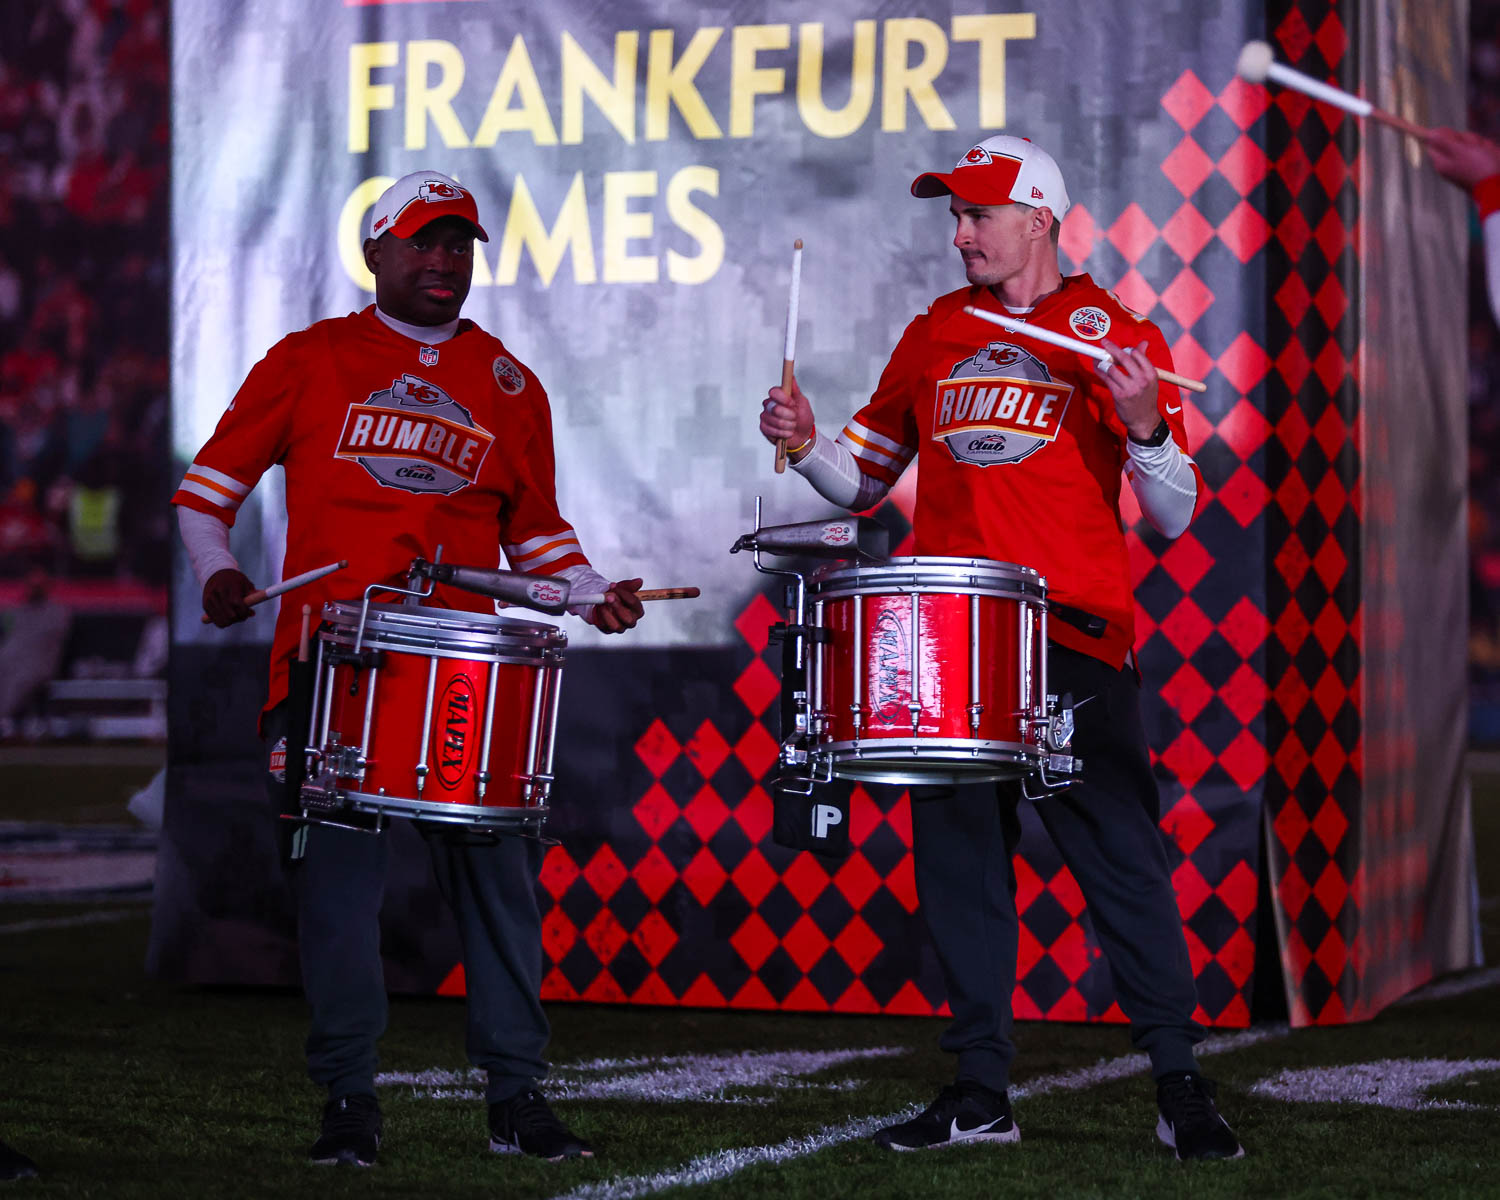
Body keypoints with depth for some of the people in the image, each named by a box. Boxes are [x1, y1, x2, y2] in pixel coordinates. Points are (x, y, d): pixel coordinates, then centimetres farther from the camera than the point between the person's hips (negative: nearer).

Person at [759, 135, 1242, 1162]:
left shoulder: (1114, 334, 1)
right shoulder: (935, 333, 14)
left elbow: (1174, 515, -3)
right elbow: (866, 479, 19)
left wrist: (1144, 425, -21)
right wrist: (808, 441, 0)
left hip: (1075, 640, -5)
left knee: (1123, 863, -5)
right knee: (959, 863, 7)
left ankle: (1181, 1087, 1)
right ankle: (980, 1093, 14)